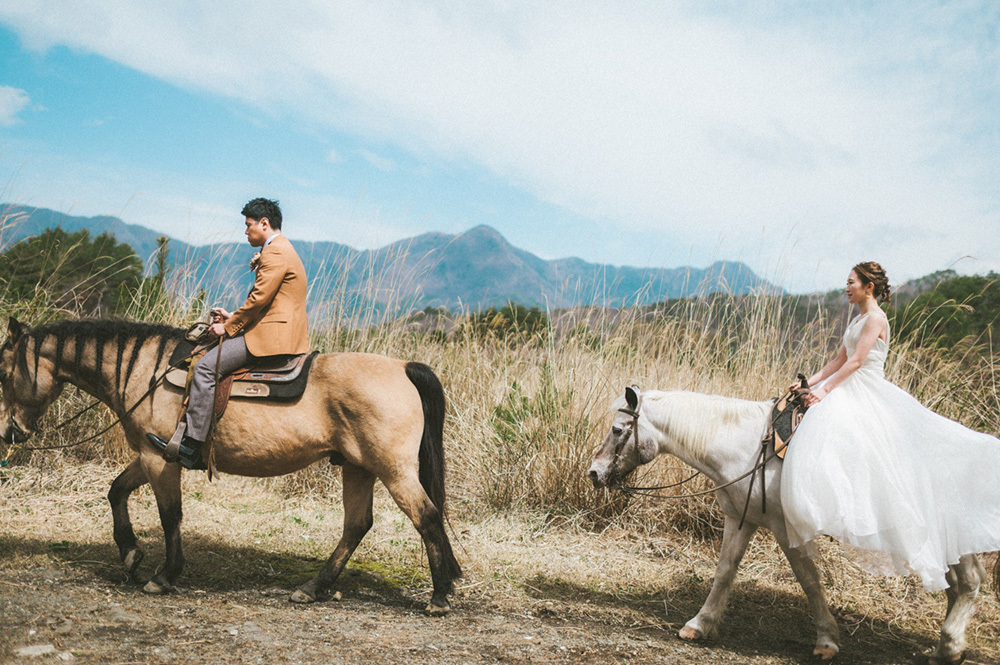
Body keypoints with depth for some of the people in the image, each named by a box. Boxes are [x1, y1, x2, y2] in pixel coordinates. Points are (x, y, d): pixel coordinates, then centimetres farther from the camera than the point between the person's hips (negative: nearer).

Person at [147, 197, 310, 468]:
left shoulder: (274, 253, -11)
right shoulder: (281, 250, 24)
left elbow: (259, 299, -17)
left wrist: (229, 326, -7)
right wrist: (233, 318, 16)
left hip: (271, 336, -12)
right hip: (285, 335, 12)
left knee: (206, 367, -15)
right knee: (215, 362, 20)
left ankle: (190, 447, -17)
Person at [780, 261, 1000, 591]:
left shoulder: (875, 318, -11)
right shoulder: (858, 319, 17)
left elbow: (856, 361, -18)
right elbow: (839, 360, 18)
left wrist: (825, 390, -20)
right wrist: (809, 382, 9)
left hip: (868, 394, -9)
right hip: (849, 391, 9)